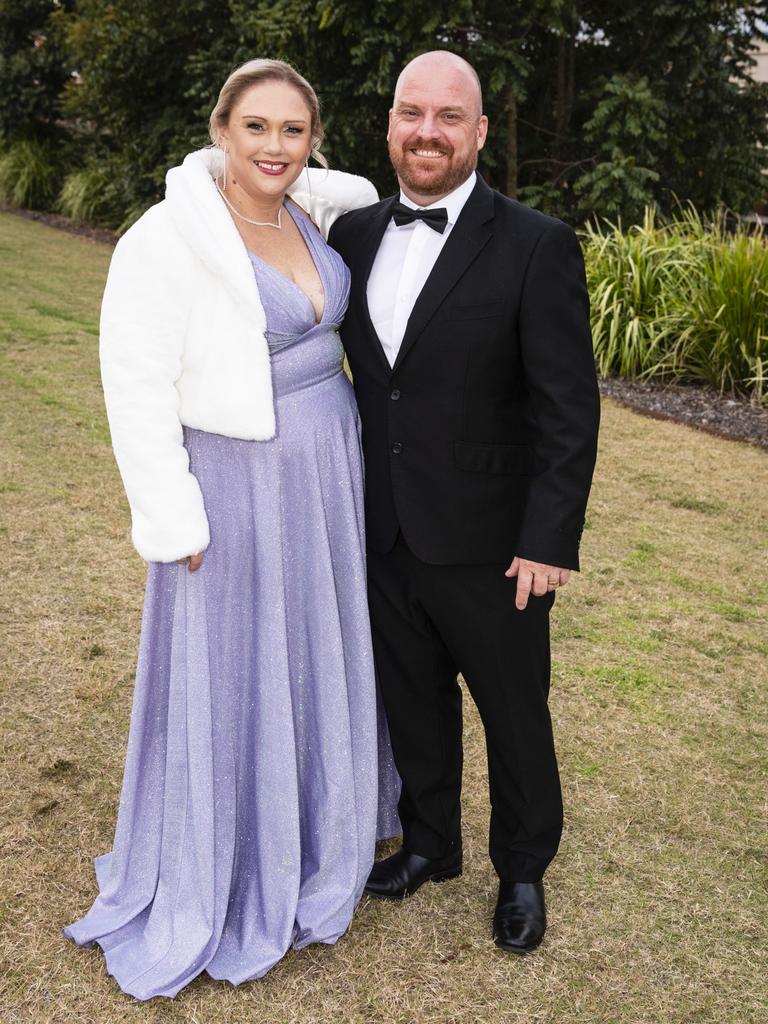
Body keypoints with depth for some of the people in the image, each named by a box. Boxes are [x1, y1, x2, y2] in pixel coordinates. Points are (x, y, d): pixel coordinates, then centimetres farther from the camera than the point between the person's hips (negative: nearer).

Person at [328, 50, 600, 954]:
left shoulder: (536, 246, -13)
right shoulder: (354, 234, 3)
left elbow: (569, 409, -13)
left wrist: (550, 541, -15)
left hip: (487, 543, -4)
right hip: (385, 534, 5)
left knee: (514, 713, 14)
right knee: (413, 702, 20)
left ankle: (522, 870, 38)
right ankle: (429, 844, 43)